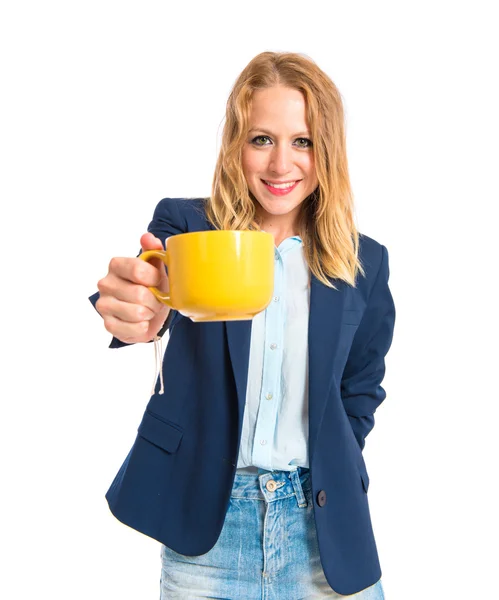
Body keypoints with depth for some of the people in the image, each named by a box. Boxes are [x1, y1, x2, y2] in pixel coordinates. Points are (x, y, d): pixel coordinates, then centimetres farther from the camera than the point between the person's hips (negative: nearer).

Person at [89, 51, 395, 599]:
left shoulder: (364, 262, 2)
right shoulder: (185, 227, -4)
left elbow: (362, 389, 11)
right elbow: (152, 284, -24)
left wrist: (334, 475, 1)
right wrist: (134, 313, -46)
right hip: (203, 522, -1)